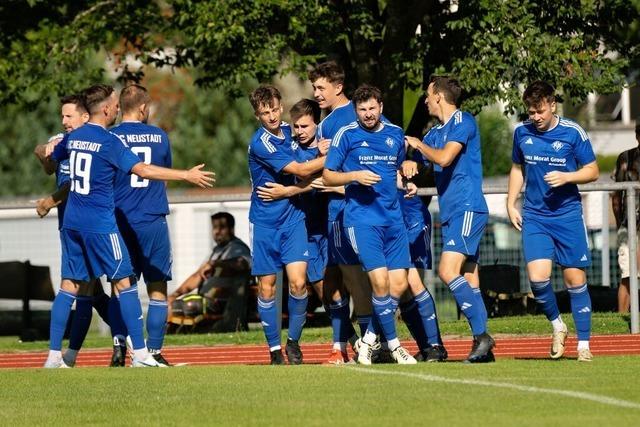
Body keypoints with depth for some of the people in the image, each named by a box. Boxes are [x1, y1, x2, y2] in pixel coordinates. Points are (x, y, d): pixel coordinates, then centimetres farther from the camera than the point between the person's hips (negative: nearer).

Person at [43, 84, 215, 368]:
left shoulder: (72, 137, 9)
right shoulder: (109, 142, -12)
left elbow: (50, 162, 26)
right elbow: (143, 170, -20)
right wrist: (187, 175, -17)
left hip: (71, 223, 7)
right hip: (100, 224, -7)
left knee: (70, 285, 8)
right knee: (123, 283, 0)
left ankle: (53, 356, 3)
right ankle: (140, 354, -1)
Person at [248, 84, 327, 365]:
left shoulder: (289, 131, 6)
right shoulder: (260, 143, -16)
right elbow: (300, 170, -18)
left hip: (292, 218, 4)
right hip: (264, 222, -4)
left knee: (298, 281, -11)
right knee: (267, 287, 1)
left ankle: (293, 342, 6)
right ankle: (275, 349, 12)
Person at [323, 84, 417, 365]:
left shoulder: (395, 134, 13)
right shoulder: (346, 135, -1)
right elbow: (327, 175, 1)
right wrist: (355, 176, -16)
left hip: (393, 219, 5)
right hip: (361, 218, -5)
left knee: (398, 285, 0)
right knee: (380, 281, -15)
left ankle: (368, 341, 15)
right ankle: (393, 344, -1)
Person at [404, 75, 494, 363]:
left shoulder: (463, 122, -7)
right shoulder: (436, 132, 20)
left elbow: (444, 158, -19)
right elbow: (413, 160, 24)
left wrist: (419, 145, -2)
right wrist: (408, 164, 0)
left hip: (467, 209, -9)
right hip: (451, 213, 9)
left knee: (448, 271, -21)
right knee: (468, 281, 4)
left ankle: (481, 334, -21)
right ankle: (483, 348, 1)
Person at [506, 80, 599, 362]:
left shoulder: (572, 132, -5)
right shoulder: (521, 133, 5)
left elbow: (592, 171, 1)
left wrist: (566, 177, -16)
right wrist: (511, 204, 11)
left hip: (568, 215, -2)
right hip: (534, 217, 2)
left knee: (575, 279, -2)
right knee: (537, 276, -15)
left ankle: (583, 344, 8)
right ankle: (557, 326, 12)